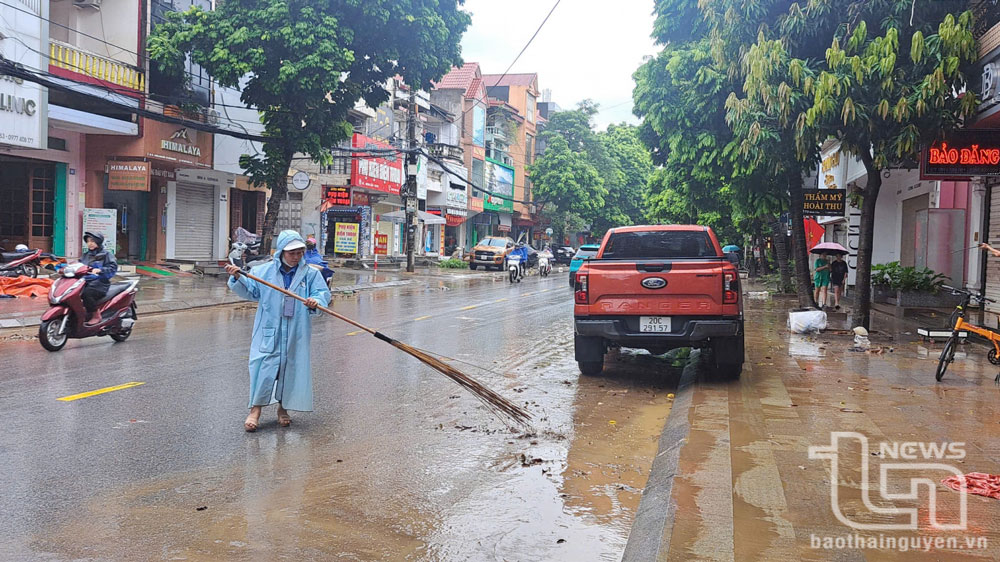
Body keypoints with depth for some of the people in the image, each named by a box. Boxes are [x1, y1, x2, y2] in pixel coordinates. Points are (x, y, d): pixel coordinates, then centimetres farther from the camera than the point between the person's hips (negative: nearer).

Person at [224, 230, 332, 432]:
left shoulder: (310, 274, 1)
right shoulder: (263, 271, 3)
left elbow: (323, 293, -4)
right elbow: (250, 291, 4)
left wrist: (316, 302, -26)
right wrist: (237, 278, -14)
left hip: (296, 334, 1)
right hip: (269, 332, -1)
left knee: (292, 368, 9)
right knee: (264, 367, -5)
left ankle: (283, 408, 27)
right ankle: (255, 409, 7)